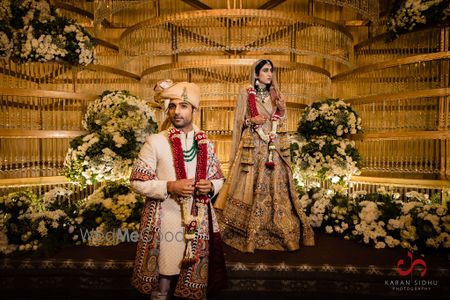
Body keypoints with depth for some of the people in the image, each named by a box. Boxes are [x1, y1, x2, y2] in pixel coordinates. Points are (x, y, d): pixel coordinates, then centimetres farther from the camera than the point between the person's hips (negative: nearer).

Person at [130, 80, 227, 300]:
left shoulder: (205, 144, 5)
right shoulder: (155, 142, -6)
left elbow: (218, 178, 13)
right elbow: (137, 182, -5)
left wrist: (210, 186, -10)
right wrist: (169, 187, -19)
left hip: (199, 220, 3)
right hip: (165, 221, -3)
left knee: (197, 280, 15)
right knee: (163, 279, 10)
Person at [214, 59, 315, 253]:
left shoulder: (276, 95, 16)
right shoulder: (246, 94, 4)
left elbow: (282, 124, 17)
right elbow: (238, 122, 4)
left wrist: (282, 111, -2)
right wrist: (251, 120, -14)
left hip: (274, 149, 4)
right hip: (253, 148, -3)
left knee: (276, 188, 4)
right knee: (253, 188, -3)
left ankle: (284, 232, 15)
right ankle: (250, 234, 9)